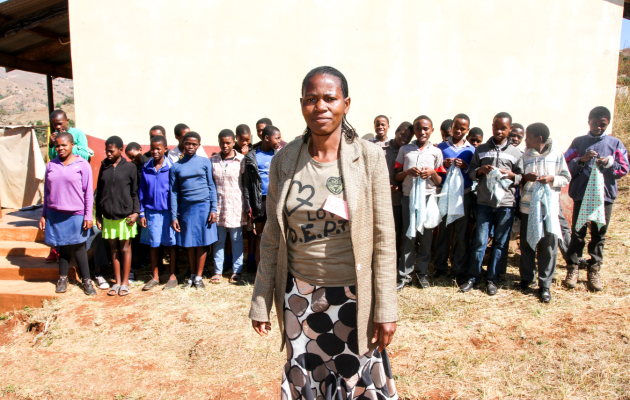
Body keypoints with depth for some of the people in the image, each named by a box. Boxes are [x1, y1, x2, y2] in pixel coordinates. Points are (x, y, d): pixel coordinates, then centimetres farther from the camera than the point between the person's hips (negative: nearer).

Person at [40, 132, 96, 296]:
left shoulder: (82, 165, -4)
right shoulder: (51, 166, 6)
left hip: (76, 214, -3)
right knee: (63, 246, 11)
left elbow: (88, 192, -4)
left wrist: (88, 216, -7)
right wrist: (43, 215, 10)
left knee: (78, 247, 5)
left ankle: (86, 280, 16)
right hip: (55, 214, 3)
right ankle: (63, 278, 25)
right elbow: (47, 192, 12)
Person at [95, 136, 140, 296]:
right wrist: (98, 215, 10)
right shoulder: (104, 167, 8)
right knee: (113, 249, 11)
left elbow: (135, 192, 0)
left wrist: (135, 212, -9)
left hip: (125, 215, -3)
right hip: (108, 215, 4)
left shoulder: (130, 167, -2)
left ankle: (125, 282, 15)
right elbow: (99, 192, 11)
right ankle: (117, 282, 21)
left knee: (125, 248, 5)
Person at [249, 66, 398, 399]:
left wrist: (386, 309, -7)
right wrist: (260, 302, 4)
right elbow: (272, 237, 3)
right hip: (299, 295, 2)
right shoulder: (284, 161, -2)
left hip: (353, 295, -2)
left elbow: (384, 239, -6)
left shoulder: (369, 158, -8)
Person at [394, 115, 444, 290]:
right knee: (408, 236, -2)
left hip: (429, 198, 1)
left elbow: (440, 181, 10)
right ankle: (404, 274, 5)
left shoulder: (436, 152, 9)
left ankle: (422, 272, 17)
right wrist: (408, 172, -11)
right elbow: (396, 176, 9)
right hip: (408, 197, 0)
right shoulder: (404, 150, 9)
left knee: (426, 237, 4)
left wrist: (432, 173, -11)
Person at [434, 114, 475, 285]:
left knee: (462, 233, 3)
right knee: (443, 231, 5)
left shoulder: (471, 150, 8)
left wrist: (466, 167, -11)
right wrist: (444, 165, -12)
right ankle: (441, 266, 17)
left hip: (464, 195, 0)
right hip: (444, 193, 0)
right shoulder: (441, 147, 7)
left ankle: (459, 269, 12)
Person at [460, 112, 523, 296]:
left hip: (506, 203, 0)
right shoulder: (481, 150, 10)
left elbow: (521, 178, 11)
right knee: (480, 241, 0)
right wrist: (480, 170, -9)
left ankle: (492, 279, 16)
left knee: (500, 242, 5)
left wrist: (511, 175, -9)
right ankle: (473, 277, 13)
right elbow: (470, 172, 11)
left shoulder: (516, 153, 9)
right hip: (484, 202, 0)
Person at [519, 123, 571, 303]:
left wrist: (552, 178, -14)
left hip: (550, 207, -1)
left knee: (548, 246, 0)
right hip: (528, 206, 2)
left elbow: (566, 178, 5)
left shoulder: (557, 155, 1)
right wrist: (525, 178, -14)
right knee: (527, 244, 9)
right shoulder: (524, 156, 4)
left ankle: (545, 285, 10)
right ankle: (526, 278, 25)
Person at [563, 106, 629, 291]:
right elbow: (567, 167, 2)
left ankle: (594, 271, 15)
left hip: (605, 195, 1)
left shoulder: (615, 143, 10)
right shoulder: (578, 142, 9)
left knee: (599, 235, 6)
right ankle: (572, 269, 6)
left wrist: (610, 163, -12)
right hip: (581, 194, -1)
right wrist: (581, 160, -15)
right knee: (577, 234, -1)